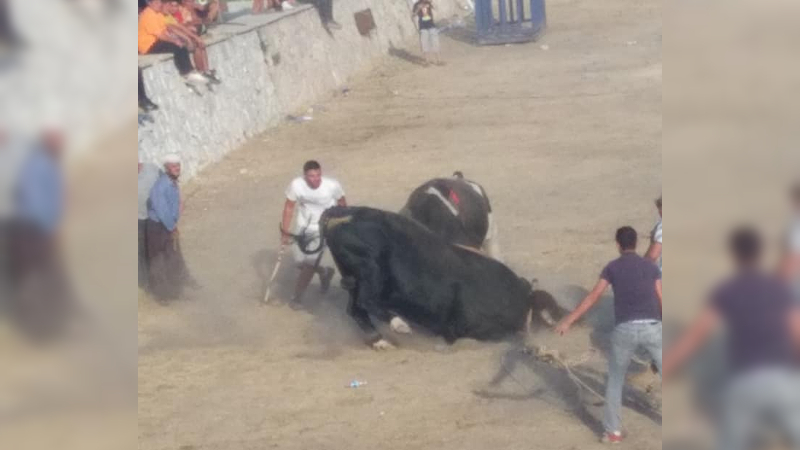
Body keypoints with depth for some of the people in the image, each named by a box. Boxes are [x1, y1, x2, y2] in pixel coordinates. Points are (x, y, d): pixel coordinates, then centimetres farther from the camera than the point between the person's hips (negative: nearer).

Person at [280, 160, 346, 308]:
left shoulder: (332, 186, -25)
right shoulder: (296, 185, -23)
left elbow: (342, 203, -4)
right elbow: (289, 208, -9)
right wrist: (284, 232, -6)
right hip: (302, 228, 3)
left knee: (310, 264, -10)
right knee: (300, 262, 10)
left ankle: (297, 297, 9)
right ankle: (324, 272, 41)